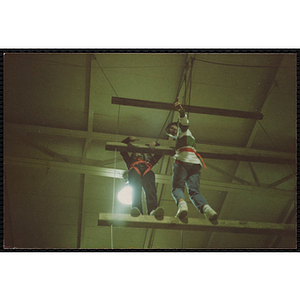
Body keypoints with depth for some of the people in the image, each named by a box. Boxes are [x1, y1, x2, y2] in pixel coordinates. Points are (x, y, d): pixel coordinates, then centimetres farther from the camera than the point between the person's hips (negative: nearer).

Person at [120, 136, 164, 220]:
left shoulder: (148, 162, 50)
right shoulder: (130, 161, 47)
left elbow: (159, 154, 50)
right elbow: (122, 150, 44)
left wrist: (155, 144, 31)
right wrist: (129, 139, 28)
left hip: (147, 171, 1)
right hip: (134, 171, -1)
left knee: (150, 189, -34)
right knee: (136, 189, -36)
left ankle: (153, 210, -61)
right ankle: (137, 210, -60)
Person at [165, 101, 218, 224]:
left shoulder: (182, 129, 21)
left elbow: (184, 122, -1)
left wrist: (181, 111, -22)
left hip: (183, 159, -6)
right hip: (195, 163, 6)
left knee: (177, 187, -14)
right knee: (194, 191, -9)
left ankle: (181, 203, -45)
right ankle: (206, 208, -37)